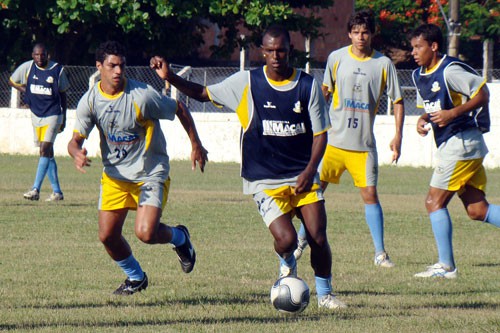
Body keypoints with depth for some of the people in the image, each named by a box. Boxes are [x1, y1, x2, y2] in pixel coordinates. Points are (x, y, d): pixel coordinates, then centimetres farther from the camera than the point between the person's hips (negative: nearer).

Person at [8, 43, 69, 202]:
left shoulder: (58, 70, -6)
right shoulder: (27, 67, -2)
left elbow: (62, 94, 5)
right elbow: (12, 81, 13)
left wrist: (63, 118, 8)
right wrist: (26, 91, -2)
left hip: (53, 114, -4)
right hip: (36, 115, 4)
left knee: (45, 149, -17)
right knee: (47, 153, 9)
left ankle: (35, 189, -22)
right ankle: (57, 191, 16)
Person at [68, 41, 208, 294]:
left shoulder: (142, 96, -20)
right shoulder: (89, 101, -8)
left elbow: (180, 110, -6)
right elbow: (76, 139, -7)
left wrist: (196, 145, 0)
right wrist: (77, 153, -32)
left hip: (151, 173, -4)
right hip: (115, 174, 4)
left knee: (146, 233, -21)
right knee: (107, 236, -1)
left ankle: (178, 237, 16)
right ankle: (136, 277, 27)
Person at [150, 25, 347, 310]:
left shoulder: (308, 85, -1)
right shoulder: (247, 83, -2)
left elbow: (320, 133, 3)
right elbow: (204, 93, 8)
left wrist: (309, 171, -10)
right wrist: (170, 78, -6)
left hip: (303, 176, 2)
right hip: (264, 179, -2)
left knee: (318, 238, -6)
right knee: (286, 239, -17)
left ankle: (325, 294, 18)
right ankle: (287, 264, 21)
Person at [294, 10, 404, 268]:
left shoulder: (383, 64, -1)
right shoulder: (336, 58, 2)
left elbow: (397, 101, 4)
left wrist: (398, 136, -4)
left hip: (363, 144, -1)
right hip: (333, 140, 1)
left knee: (370, 195, -5)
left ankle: (380, 253, 1)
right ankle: (301, 240, 21)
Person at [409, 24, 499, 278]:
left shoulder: (450, 71, -15)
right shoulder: (419, 76, 12)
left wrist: (453, 113, -23)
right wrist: (422, 121, 3)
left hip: (461, 141, -9)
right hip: (449, 145, 9)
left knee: (434, 201, -6)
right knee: (477, 210, 5)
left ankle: (446, 266, 0)